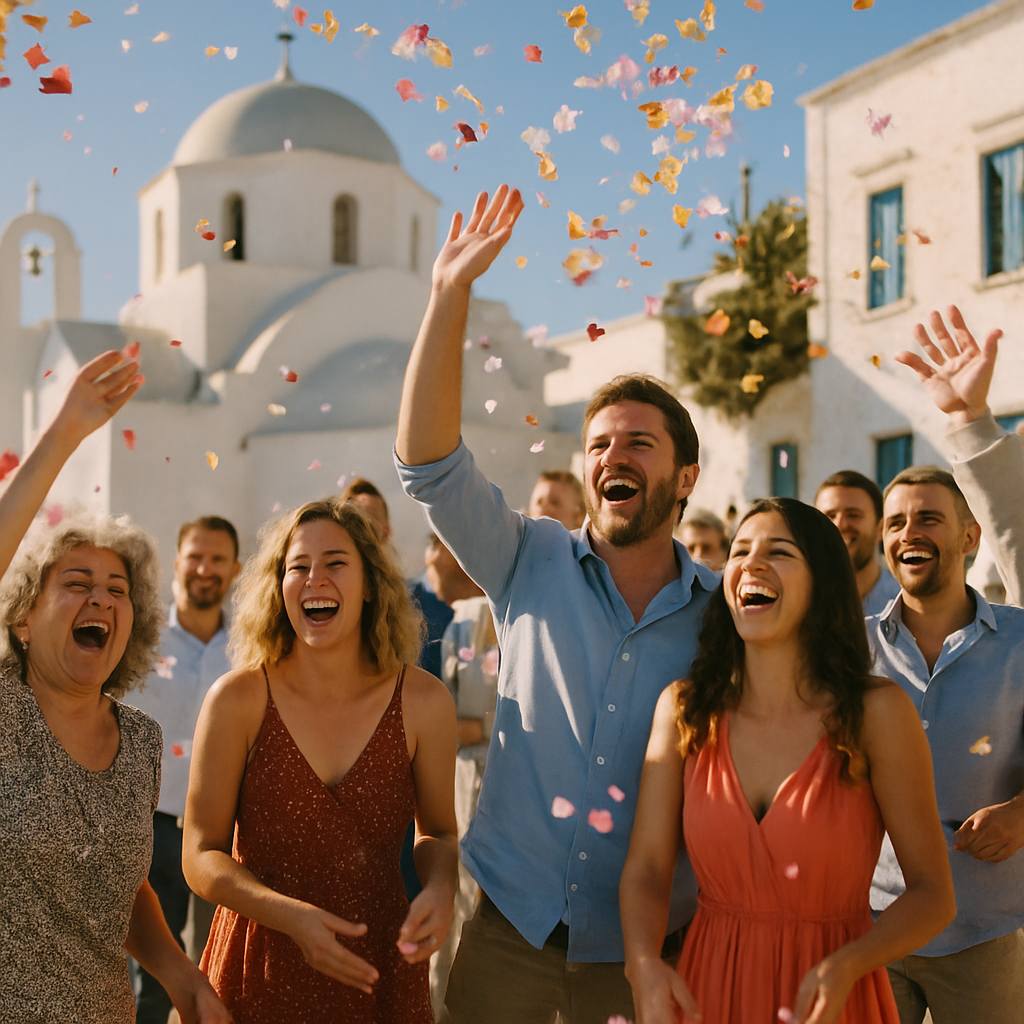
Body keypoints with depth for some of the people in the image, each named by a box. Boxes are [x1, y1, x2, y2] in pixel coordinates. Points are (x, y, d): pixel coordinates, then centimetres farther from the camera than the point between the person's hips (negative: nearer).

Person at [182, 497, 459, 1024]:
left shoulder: (422, 700, -8)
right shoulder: (237, 699, -12)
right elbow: (202, 854, -7)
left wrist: (440, 887, -14)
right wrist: (293, 917, -21)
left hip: (379, 969, 2)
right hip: (260, 970, -1)